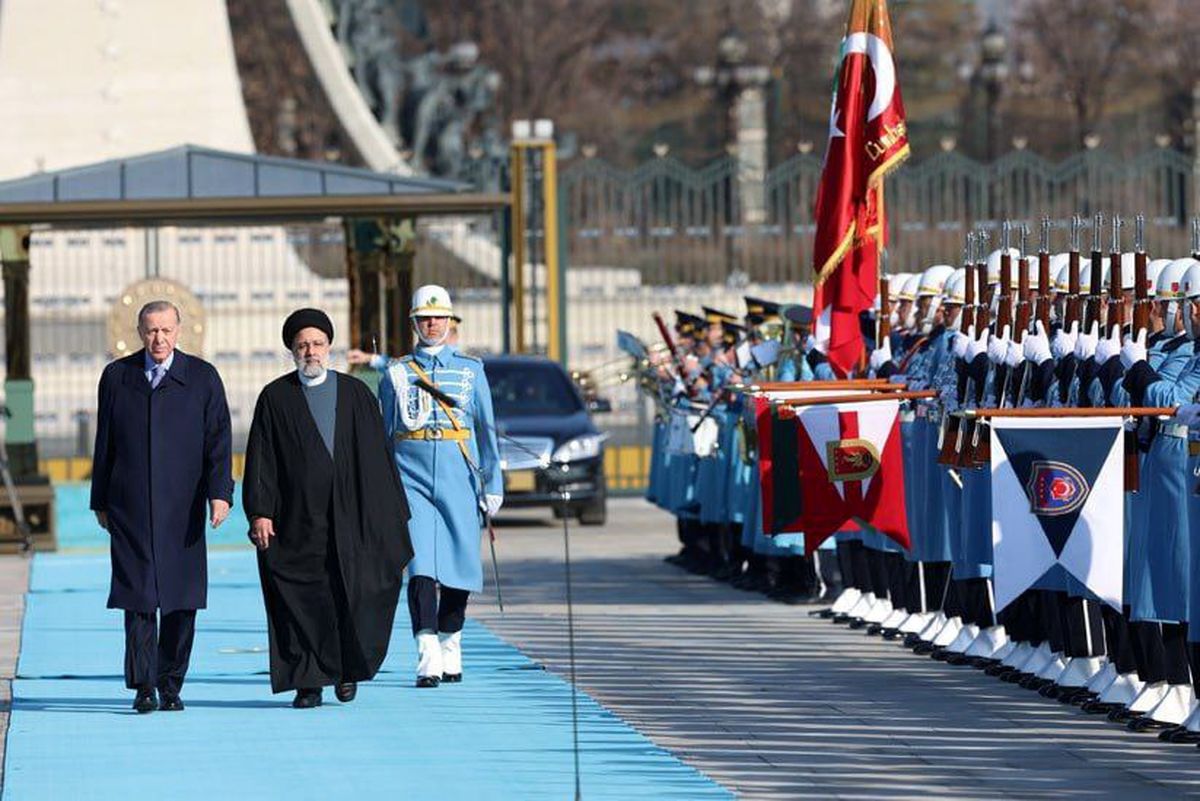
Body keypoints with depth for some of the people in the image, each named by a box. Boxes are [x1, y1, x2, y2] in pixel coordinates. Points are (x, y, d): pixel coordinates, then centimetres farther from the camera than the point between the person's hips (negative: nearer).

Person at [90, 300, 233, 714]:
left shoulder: (203, 378, 5)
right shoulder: (116, 377, 10)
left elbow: (218, 439, 0)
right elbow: (104, 443, 13)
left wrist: (219, 493, -11)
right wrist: (100, 501, 11)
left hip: (182, 507, 0)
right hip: (130, 506, 0)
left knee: (180, 599, 1)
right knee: (139, 595, -8)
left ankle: (171, 684, 10)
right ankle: (143, 686, -8)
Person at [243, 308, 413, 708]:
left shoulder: (356, 394, 8)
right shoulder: (275, 398, 6)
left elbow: (377, 456, 7)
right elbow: (260, 460, 1)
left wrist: (391, 512, 3)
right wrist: (259, 512, -9)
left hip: (349, 515, 0)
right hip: (296, 518, 0)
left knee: (354, 594, -3)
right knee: (302, 600, -1)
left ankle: (349, 667, 19)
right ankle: (308, 682, 5)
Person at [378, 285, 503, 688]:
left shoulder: (470, 369, 9)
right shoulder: (395, 373, 8)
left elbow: (486, 428, 9)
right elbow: (382, 435, 12)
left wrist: (493, 484, 3)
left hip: (458, 479, 1)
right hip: (412, 477, -1)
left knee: (458, 567, 6)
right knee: (421, 565, -14)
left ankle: (450, 648, 25)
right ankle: (427, 659, -21)